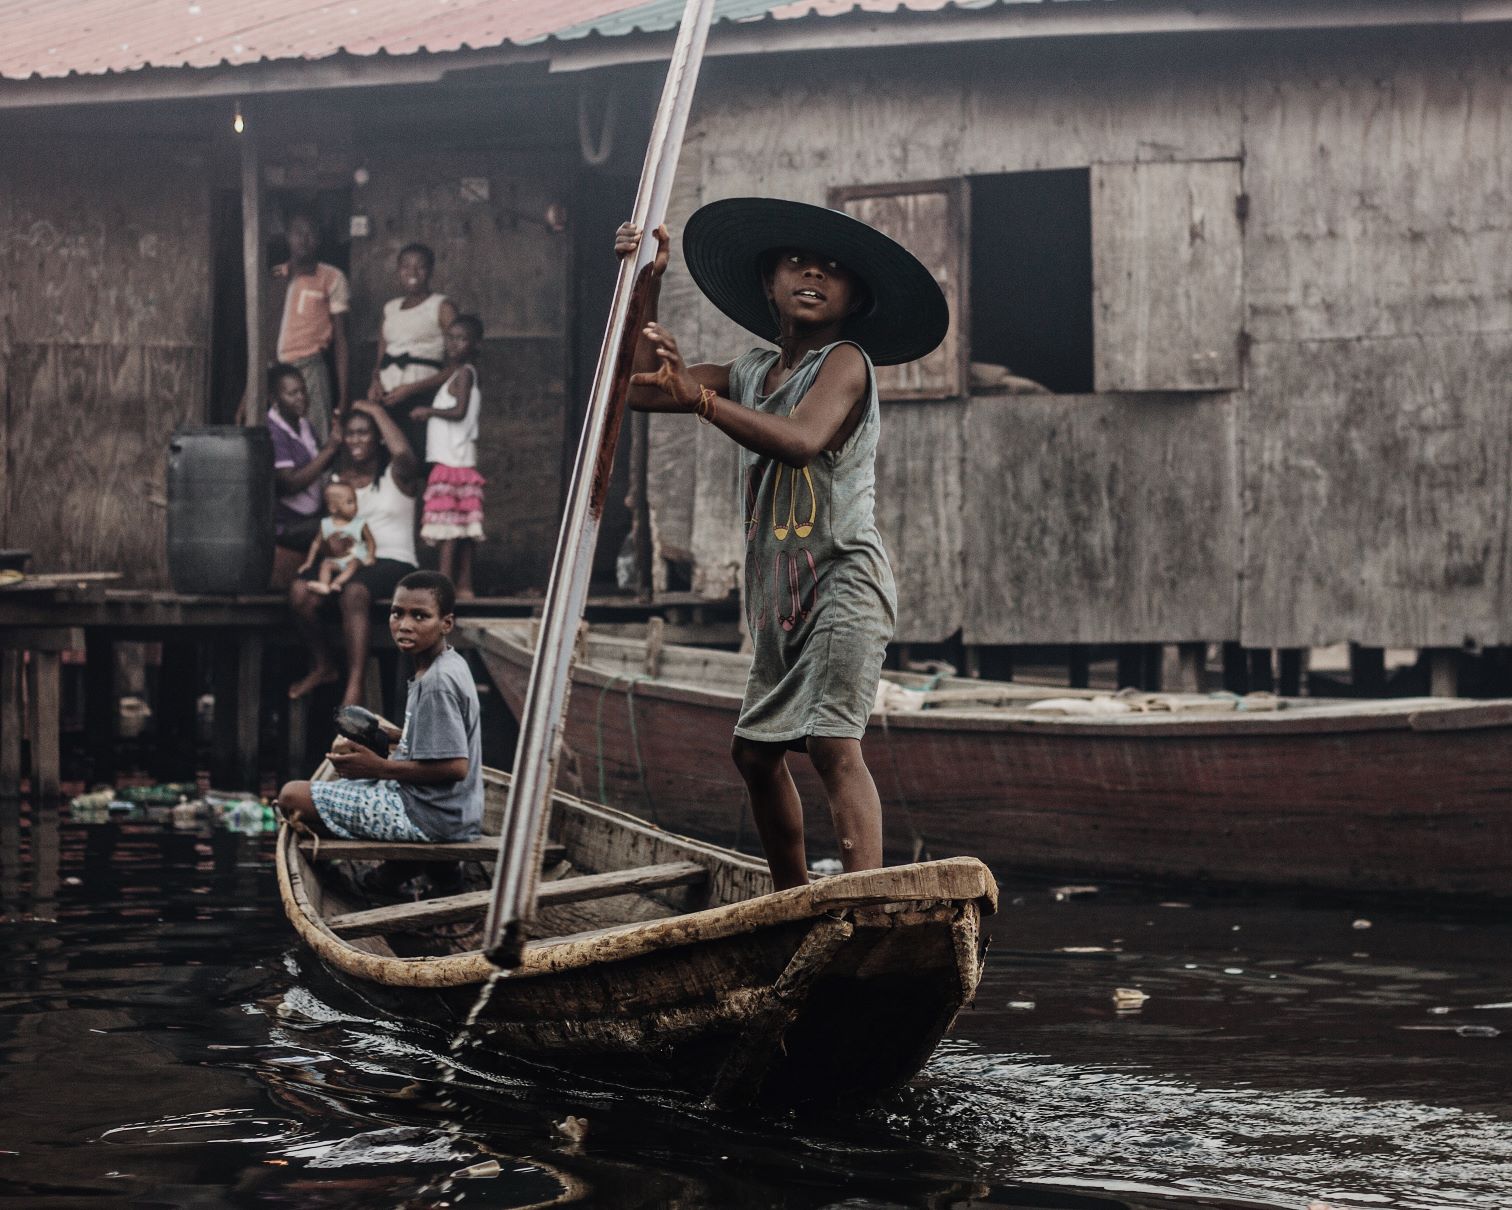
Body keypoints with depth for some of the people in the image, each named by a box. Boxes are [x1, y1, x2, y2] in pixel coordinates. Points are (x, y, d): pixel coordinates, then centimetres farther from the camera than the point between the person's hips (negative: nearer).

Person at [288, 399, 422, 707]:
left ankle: (355, 685, -40)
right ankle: (322, 666, -3)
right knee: (300, 591, -25)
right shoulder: (339, 480, 17)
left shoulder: (396, 476, 3)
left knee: (354, 592, -39)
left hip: (393, 563, -5)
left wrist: (378, 411, -11)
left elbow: (404, 454, -23)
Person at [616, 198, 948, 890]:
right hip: (779, 598, 9)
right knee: (756, 749, 15)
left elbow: (803, 440, -27)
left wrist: (700, 397, -34)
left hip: (843, 580, -9)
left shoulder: (844, 362, -8)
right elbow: (642, 388, 13)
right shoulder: (754, 371, 16)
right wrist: (648, 288, 7)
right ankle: (794, 905, 31)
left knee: (833, 741, -23)